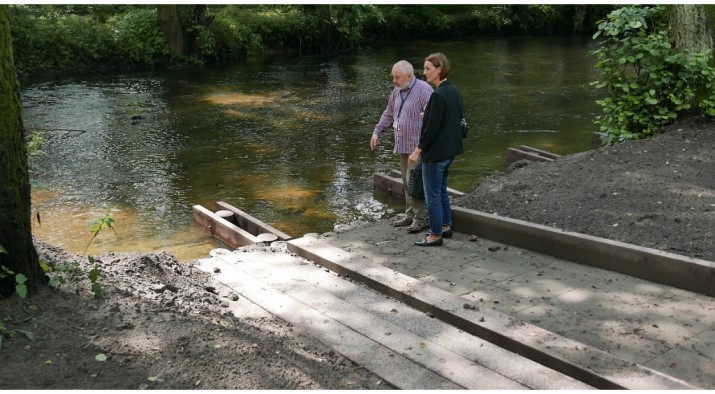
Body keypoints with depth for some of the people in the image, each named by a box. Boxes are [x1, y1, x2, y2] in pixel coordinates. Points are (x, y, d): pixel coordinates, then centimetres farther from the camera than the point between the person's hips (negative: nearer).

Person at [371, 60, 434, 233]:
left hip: (418, 146, -8)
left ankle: (420, 219, 0)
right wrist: (377, 131, 13)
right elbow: (388, 113, 22)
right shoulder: (397, 91, 11)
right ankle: (410, 215, 24)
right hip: (403, 145, 9)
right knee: (406, 182, 14)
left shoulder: (424, 90, -15)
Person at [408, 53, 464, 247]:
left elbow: (431, 128, -22)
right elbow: (458, 118, 15)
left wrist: (418, 151, -15)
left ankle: (435, 235, 12)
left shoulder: (438, 95, -22)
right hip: (450, 149, 9)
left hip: (435, 152, -9)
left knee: (432, 194, 3)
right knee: (441, 190, 22)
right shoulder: (453, 90, 5)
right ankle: (445, 226, 34)